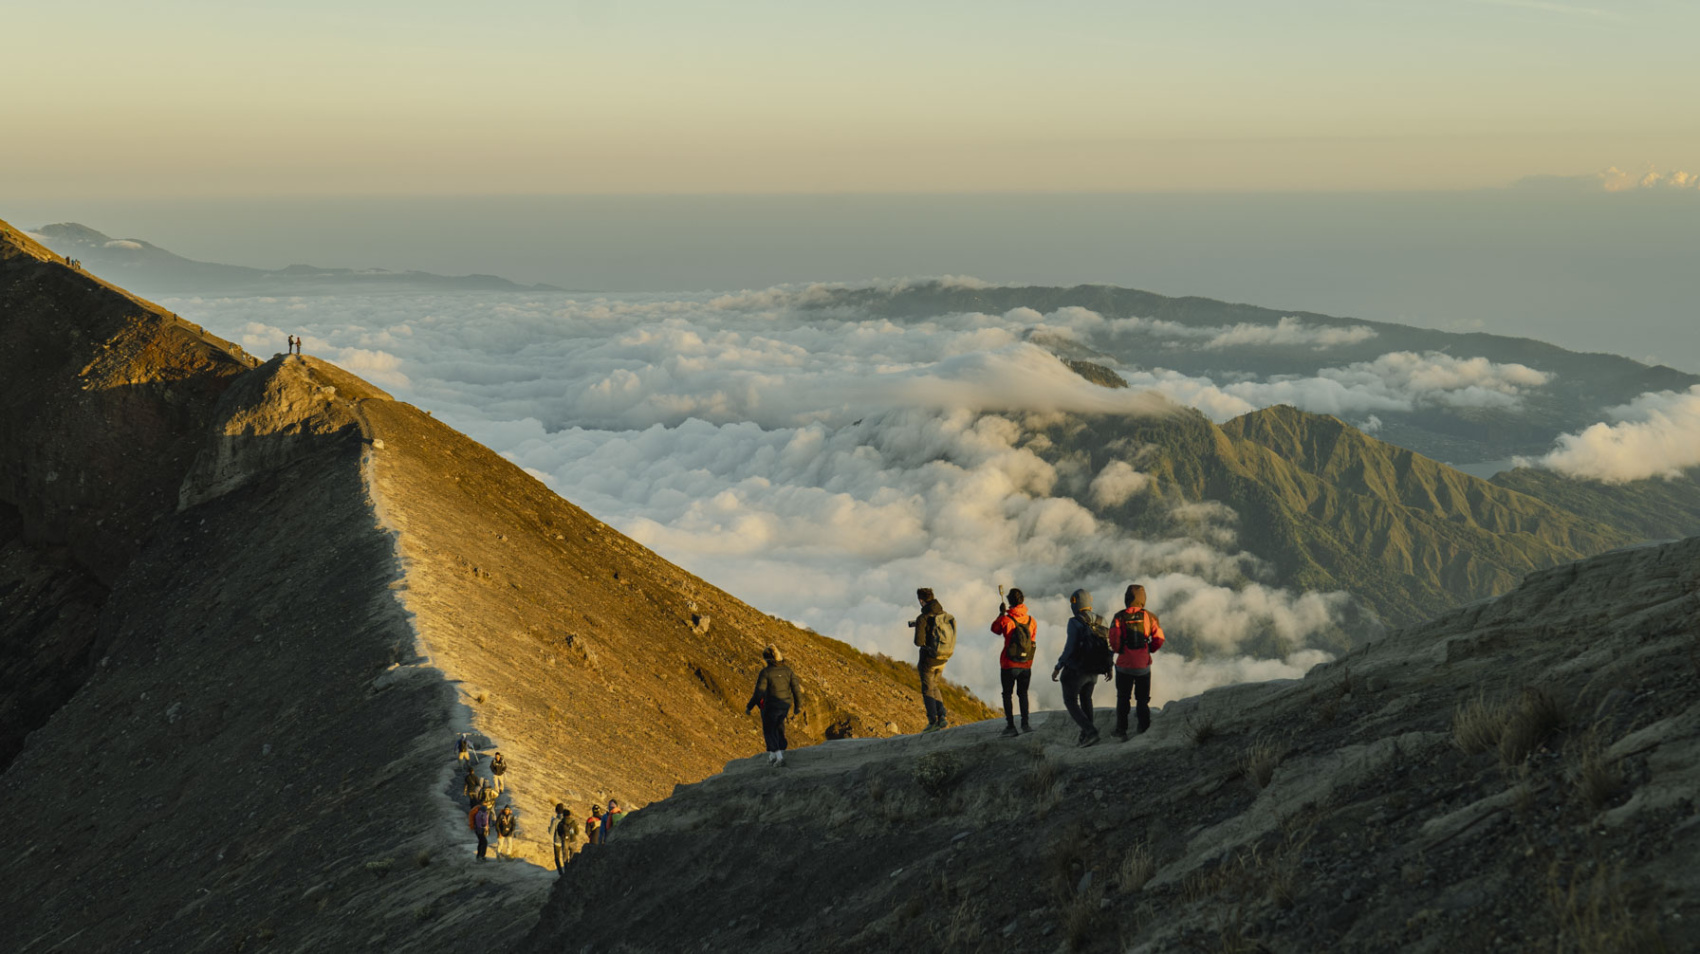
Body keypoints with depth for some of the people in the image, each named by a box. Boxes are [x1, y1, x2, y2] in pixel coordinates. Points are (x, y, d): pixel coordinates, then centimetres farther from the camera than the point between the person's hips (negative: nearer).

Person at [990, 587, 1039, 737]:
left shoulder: (1006, 620, -15)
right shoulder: (1031, 621, -4)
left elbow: (995, 628, 6)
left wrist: (1001, 613, 17)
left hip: (1009, 665, -3)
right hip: (1026, 665, 3)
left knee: (1007, 694, 7)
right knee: (1023, 693, 19)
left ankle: (1011, 726, 3)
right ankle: (1025, 723, 14)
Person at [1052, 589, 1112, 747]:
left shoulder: (1075, 622, -16)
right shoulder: (1100, 621, 2)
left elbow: (1070, 647, -19)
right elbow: (1108, 645, 5)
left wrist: (1058, 667, -9)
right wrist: (1109, 667, 17)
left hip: (1076, 670, -6)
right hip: (1094, 670, 6)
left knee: (1070, 701, 7)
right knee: (1086, 699, 25)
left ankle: (1090, 730, -11)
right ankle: (1087, 734, 25)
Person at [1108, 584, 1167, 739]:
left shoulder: (1119, 617, -8)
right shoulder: (1148, 616, -3)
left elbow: (1114, 640, -15)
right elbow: (1159, 639, -5)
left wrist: (1118, 650, 6)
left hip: (1124, 664, -1)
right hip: (1144, 664, 1)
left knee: (1123, 698, 12)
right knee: (1143, 699, 14)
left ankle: (1121, 731, 10)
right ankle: (1144, 729, 10)